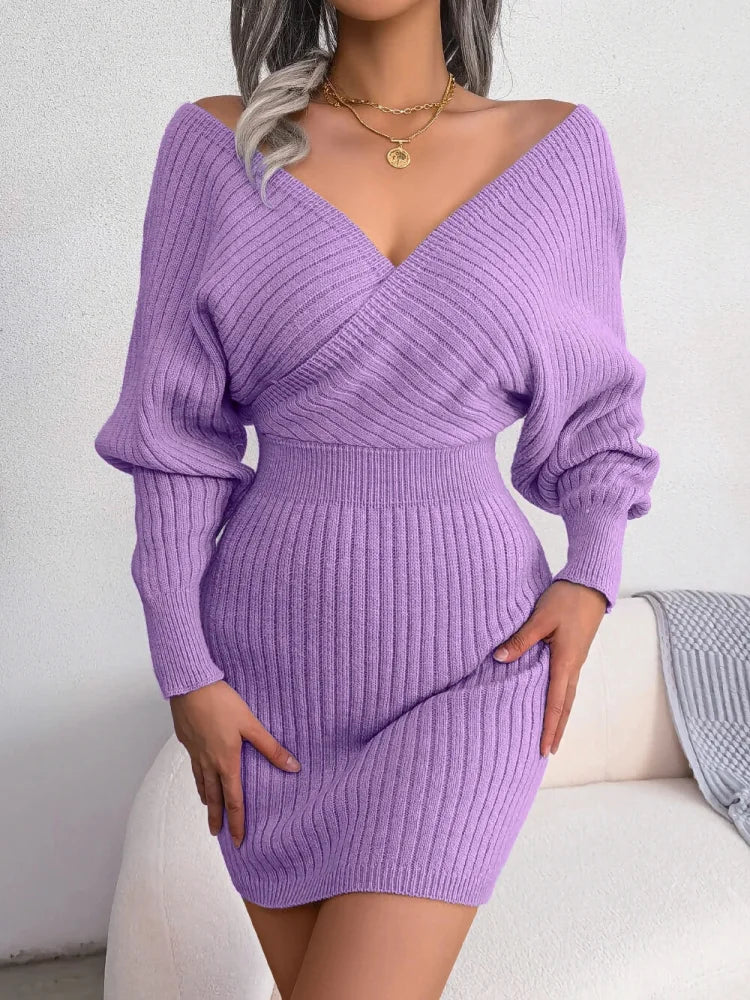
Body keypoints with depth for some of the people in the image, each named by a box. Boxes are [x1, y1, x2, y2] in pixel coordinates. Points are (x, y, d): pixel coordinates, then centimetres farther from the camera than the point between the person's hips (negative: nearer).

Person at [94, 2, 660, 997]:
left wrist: (591, 577, -7)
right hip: (277, 652, 1)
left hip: (472, 662, -1)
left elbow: (589, 404, 9)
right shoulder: (216, 143, -3)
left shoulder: (560, 147, 0)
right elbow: (175, 428, -2)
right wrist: (185, 672, -5)